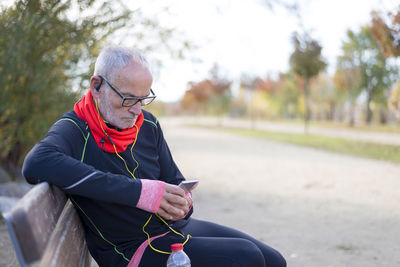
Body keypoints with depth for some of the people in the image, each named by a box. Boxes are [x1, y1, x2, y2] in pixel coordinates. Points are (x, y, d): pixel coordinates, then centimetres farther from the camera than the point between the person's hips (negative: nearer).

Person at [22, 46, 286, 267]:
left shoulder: (148, 124, 3)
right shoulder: (75, 129, -16)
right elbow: (36, 163, -39)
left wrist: (182, 203, -14)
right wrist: (139, 191, -37)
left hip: (176, 226, 7)